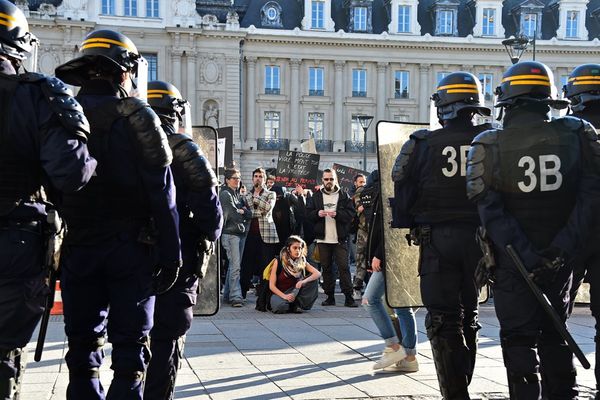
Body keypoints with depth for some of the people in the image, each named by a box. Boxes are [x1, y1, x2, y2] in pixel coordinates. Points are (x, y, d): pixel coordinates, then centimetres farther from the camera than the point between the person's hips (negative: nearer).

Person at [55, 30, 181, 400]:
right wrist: (171, 255, -7)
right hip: (130, 248, -3)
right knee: (130, 346, 2)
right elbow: (162, 195, -10)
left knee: (83, 345, 11)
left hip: (77, 247, 4)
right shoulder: (138, 117, -6)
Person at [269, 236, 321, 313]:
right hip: (279, 293, -4)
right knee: (280, 307, -38)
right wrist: (284, 296, -29)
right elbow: (272, 286, -13)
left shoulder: (302, 262, -1)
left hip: (295, 292, 4)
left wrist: (303, 281, -31)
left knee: (313, 280, -17)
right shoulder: (278, 261, -11)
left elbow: (318, 274, -14)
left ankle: (298, 304, -11)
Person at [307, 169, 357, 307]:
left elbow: (350, 213, -4)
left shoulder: (343, 195, 4)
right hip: (323, 239, 3)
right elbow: (308, 214, 7)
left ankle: (349, 297, -4)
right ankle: (330, 297, 14)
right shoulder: (316, 196, 10)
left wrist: (337, 214, -19)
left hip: (340, 239, -2)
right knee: (326, 268, 7)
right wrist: (317, 213, -13)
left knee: (343, 267, -5)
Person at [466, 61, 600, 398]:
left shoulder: (489, 145, -10)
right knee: (555, 335, 19)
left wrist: (526, 259, -17)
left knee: (519, 339, 7)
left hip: (512, 259, -2)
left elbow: (490, 211, -16)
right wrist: (562, 248, -15)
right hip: (561, 258, 2)